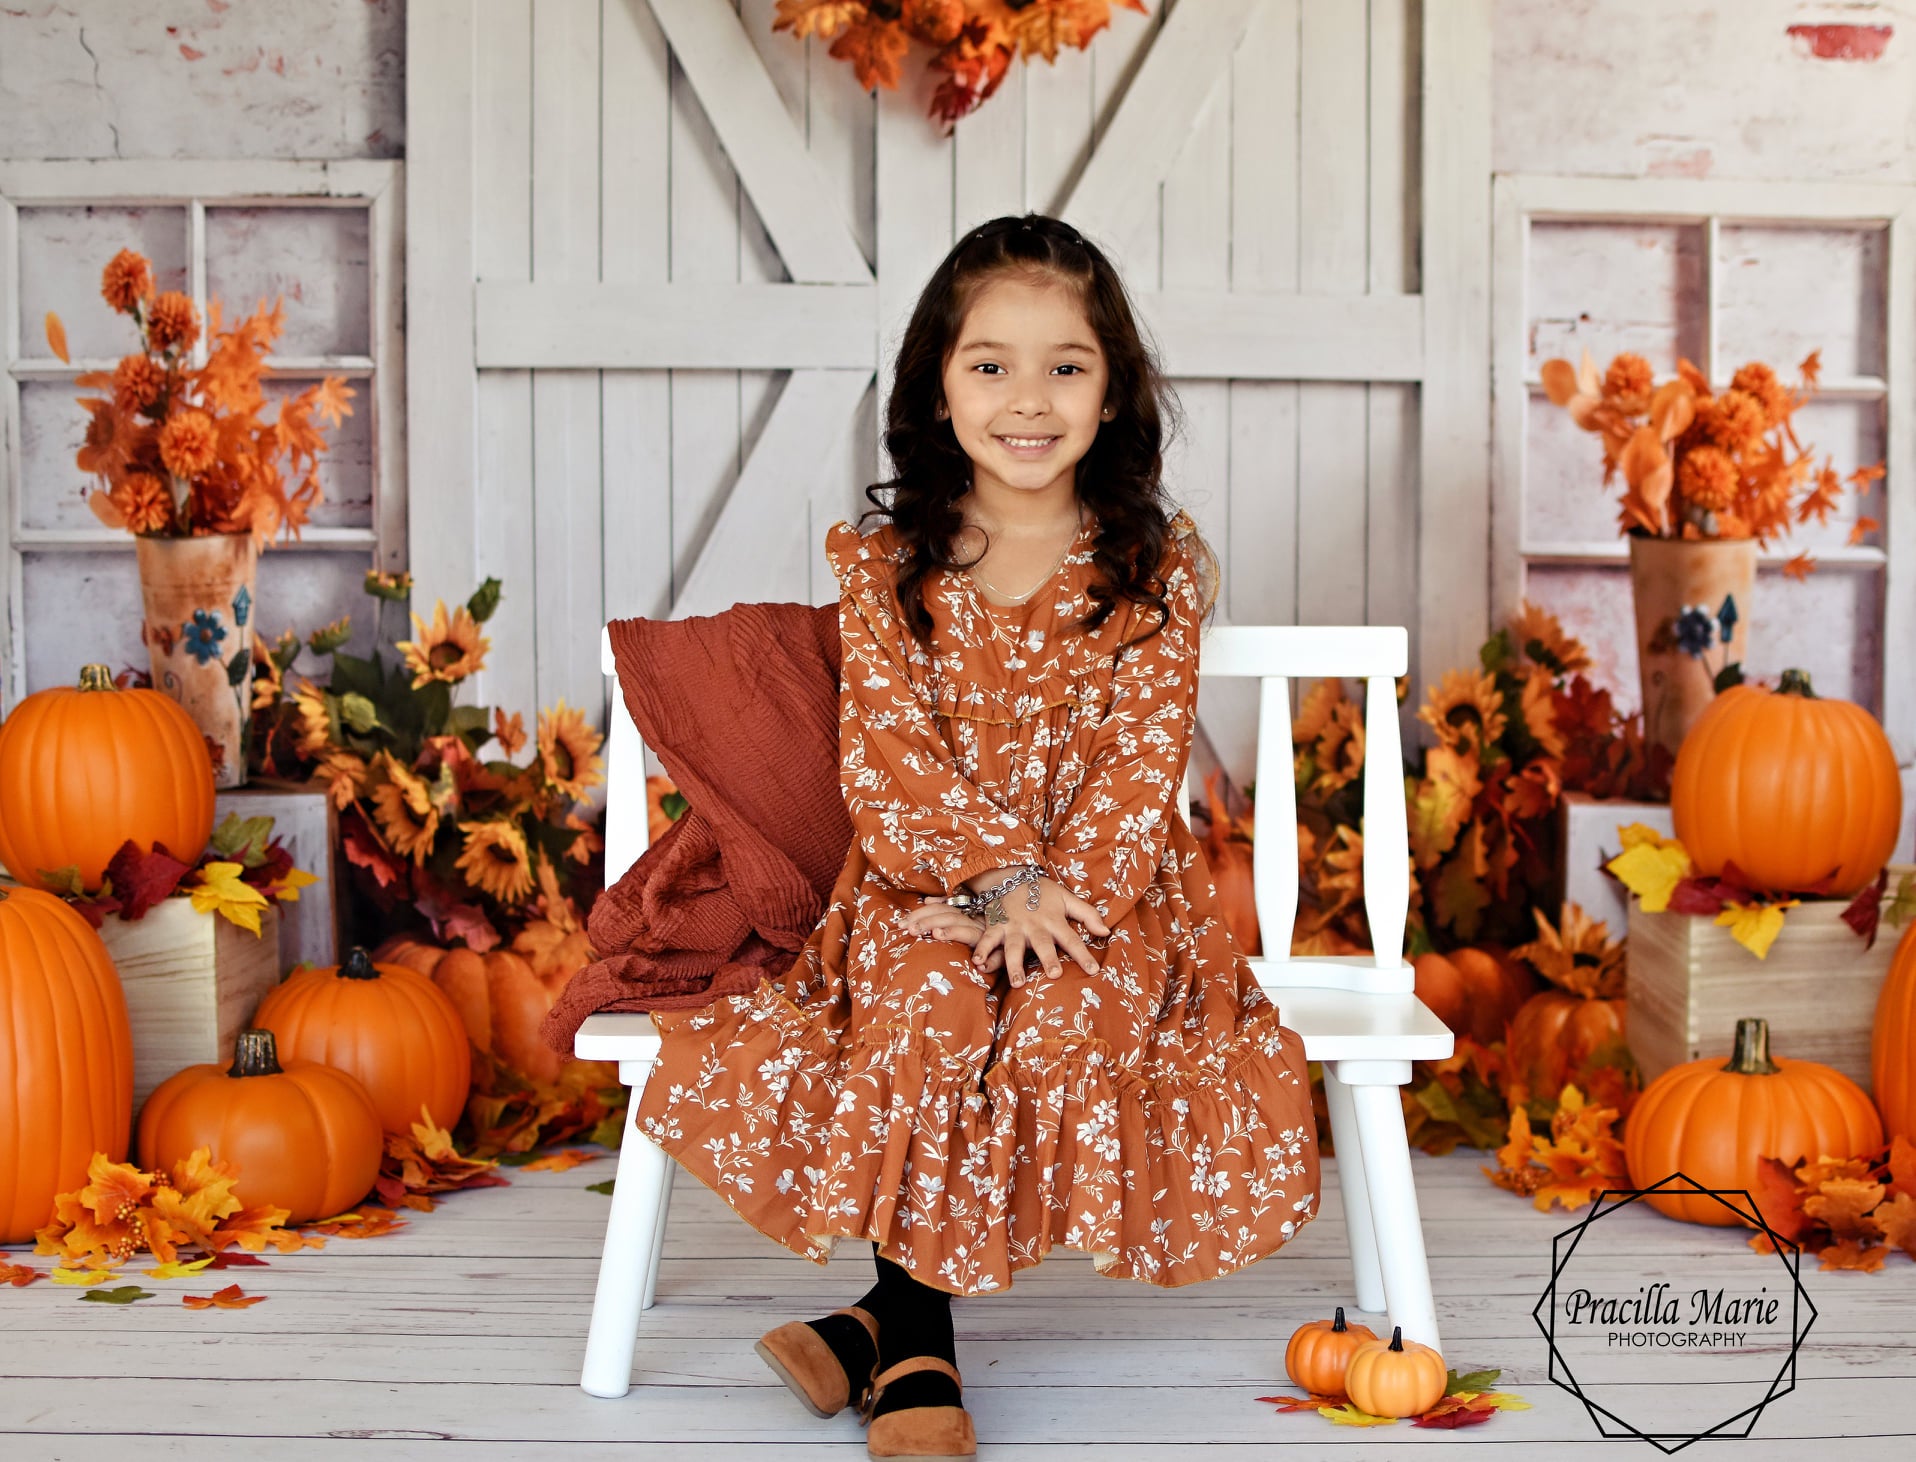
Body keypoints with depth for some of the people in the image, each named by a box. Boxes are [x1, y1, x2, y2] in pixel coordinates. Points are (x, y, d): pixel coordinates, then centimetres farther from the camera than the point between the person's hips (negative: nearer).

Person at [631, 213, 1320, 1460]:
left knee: (1070, 1016, -30)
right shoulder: (884, 561, 4)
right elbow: (884, 752, -5)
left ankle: (891, 1316, -15)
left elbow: (1143, 762, -5)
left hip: (1106, 888, 0)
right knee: (929, 1008, -31)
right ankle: (921, 1351, -18)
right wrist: (1001, 875, -19)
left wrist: (1052, 898, -19)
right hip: (926, 883, 0)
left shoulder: (1157, 567, 3)